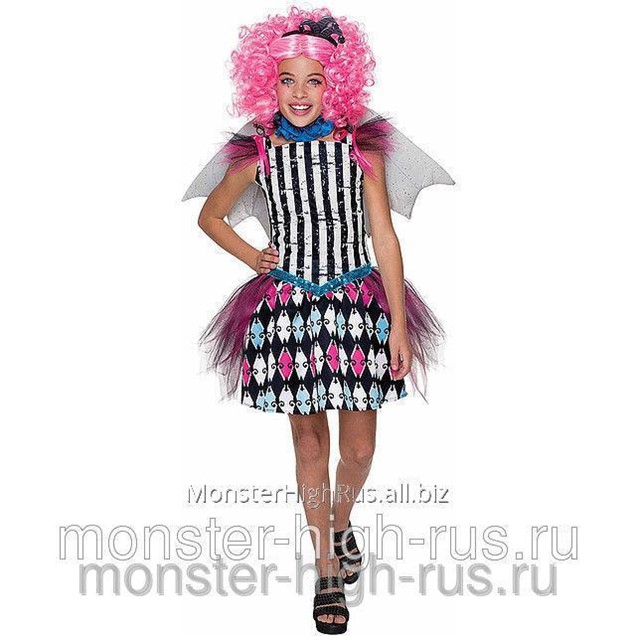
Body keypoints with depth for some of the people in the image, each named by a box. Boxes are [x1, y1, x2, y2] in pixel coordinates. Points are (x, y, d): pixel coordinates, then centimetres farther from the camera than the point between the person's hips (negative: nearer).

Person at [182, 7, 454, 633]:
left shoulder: (361, 147, -3)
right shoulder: (257, 154, -1)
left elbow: (385, 239, -3)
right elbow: (209, 215, 16)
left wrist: (398, 324, -5)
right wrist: (253, 259, 3)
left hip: (358, 304, 0)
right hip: (290, 307, 0)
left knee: (359, 447, 6)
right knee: (309, 441, 8)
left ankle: (341, 521, 39)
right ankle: (327, 571, 23)